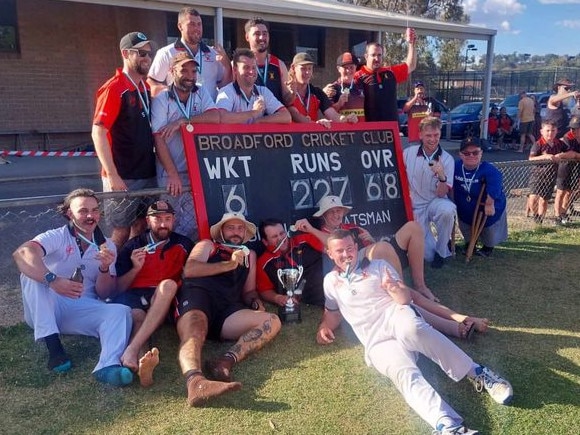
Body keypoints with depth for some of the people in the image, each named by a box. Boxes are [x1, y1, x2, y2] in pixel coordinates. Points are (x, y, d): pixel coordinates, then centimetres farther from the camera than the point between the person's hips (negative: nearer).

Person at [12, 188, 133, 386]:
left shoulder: (107, 247, 8)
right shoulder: (57, 237, -3)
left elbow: (104, 294, 5)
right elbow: (21, 253, -26)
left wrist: (105, 268, -16)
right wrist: (53, 280, -42)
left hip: (83, 313, 2)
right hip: (46, 311, -2)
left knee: (121, 311, -24)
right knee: (32, 272, -28)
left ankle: (108, 366, -52)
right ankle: (53, 346, -31)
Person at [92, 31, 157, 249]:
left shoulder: (146, 89, 12)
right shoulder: (114, 88, -11)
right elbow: (98, 133, -16)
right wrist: (112, 175, -22)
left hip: (148, 174, 7)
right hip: (122, 178, -7)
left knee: (142, 228, 15)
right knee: (122, 233, 2)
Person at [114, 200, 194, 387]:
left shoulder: (183, 244, 14)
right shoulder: (133, 246, 13)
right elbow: (117, 288, 10)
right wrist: (135, 268, -7)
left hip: (164, 302, 0)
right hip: (134, 297, 0)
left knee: (168, 285, -33)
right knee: (137, 316, -34)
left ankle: (131, 351, -47)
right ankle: (141, 361, -66)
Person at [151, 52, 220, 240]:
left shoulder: (201, 94, 9)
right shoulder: (161, 99, -3)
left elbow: (215, 117, -11)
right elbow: (159, 140, -12)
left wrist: (183, 121, -19)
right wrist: (173, 174, -19)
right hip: (170, 175, -3)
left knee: (194, 225, 0)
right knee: (171, 225, -5)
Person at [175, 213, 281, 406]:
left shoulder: (249, 255, 35)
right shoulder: (207, 245, 24)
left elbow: (248, 291, 32)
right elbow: (189, 270, 4)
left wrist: (255, 302, 7)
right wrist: (228, 265, 1)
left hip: (227, 310, 4)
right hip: (198, 296, -3)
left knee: (272, 322, -23)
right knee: (193, 334, -38)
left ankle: (226, 361, -45)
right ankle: (196, 382, -68)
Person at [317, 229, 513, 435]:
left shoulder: (378, 265, 14)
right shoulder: (331, 281, 18)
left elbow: (406, 297, 7)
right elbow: (333, 312, 32)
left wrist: (394, 288, -17)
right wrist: (323, 326, 10)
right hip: (377, 342, 1)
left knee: (411, 330, -39)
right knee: (406, 375, -31)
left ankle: (475, 373, -27)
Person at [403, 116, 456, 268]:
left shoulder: (447, 159, -9)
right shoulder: (408, 153, -7)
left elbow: (441, 194, -14)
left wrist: (442, 177, -33)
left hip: (436, 202, 0)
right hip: (416, 207, 0)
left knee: (447, 210, -39)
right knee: (428, 255, -15)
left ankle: (442, 251, -13)